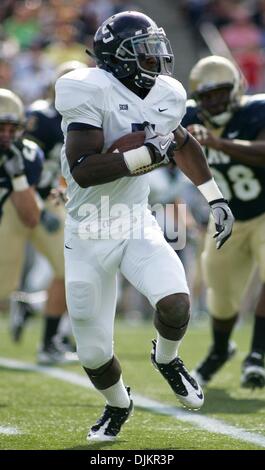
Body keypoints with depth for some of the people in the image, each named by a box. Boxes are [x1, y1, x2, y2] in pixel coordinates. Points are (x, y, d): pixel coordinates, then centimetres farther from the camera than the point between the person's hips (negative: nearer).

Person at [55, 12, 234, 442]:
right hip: (89, 236, -3)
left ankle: (167, 359, 11)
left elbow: (183, 144, 21)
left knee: (175, 304, -23)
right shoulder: (92, 92, -21)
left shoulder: (164, 95, -1)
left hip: (138, 227, 4)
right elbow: (83, 171, -29)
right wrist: (147, 154, -29)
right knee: (94, 352, 5)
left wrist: (216, 200, 18)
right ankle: (118, 405, 38)